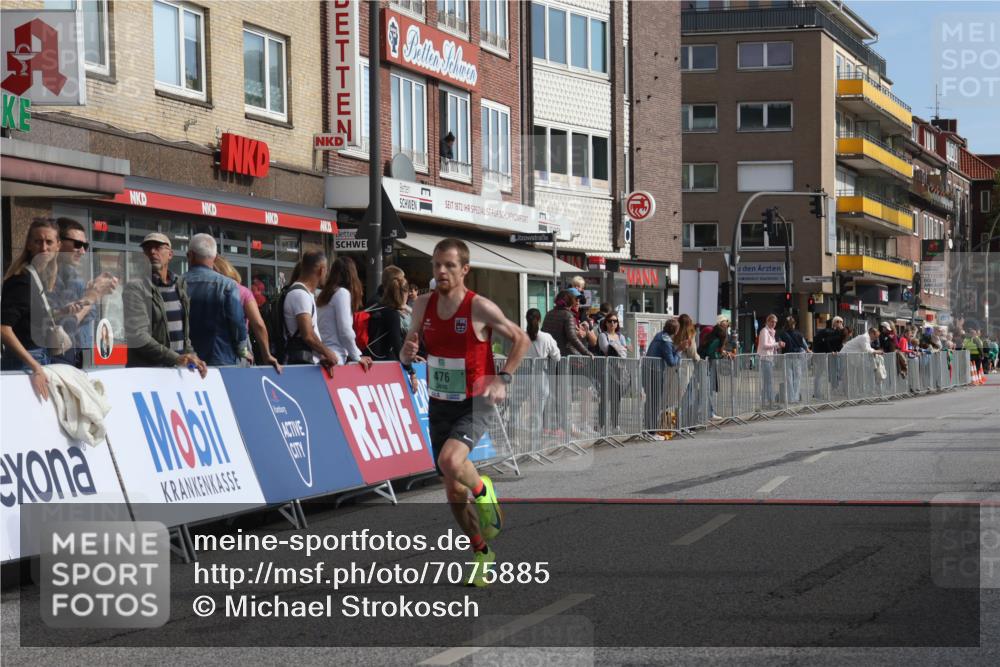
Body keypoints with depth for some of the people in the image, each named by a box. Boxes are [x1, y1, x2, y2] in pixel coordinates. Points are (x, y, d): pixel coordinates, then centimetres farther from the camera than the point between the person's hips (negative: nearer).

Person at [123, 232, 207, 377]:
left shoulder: (181, 285, 12)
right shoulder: (135, 288, -6)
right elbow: (137, 336, -15)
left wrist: (191, 355, 2)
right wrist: (175, 358, -21)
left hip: (180, 369, 5)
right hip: (147, 369, -5)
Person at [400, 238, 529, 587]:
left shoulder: (480, 307, -15)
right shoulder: (424, 305, -1)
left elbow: (522, 340, -3)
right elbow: (408, 348, 12)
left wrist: (502, 378, -15)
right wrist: (407, 354, -13)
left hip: (475, 404, -5)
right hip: (440, 405, 5)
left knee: (450, 460, -32)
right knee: (453, 492, 9)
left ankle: (484, 492, 0)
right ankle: (482, 552, 28)